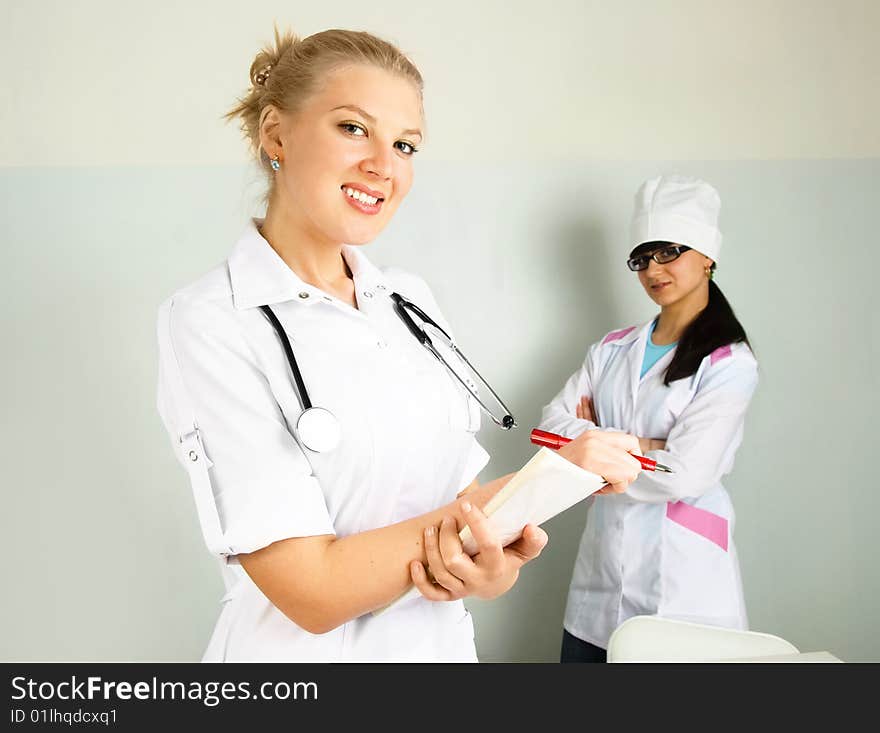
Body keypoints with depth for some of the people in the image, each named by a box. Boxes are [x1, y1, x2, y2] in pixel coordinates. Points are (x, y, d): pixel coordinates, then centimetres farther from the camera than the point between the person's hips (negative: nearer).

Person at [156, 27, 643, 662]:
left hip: (446, 637, 5)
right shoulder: (209, 324, -18)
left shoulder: (411, 299, 0)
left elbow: (466, 487, 2)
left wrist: (498, 566, -21)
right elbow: (315, 591, -23)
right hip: (309, 646, -5)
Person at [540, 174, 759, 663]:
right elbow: (552, 423, 0)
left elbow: (685, 475, -17)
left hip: (681, 569, -4)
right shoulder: (612, 349, 9)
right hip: (603, 555, 5)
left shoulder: (729, 363, -7)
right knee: (579, 655, 8)